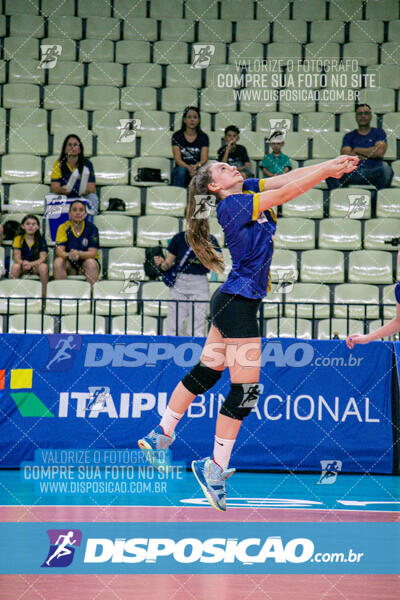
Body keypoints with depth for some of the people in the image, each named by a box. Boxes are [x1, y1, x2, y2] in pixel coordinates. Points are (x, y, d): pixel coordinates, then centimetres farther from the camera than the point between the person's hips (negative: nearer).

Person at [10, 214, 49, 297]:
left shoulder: (41, 239, -2)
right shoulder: (18, 239, -1)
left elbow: (43, 258, -11)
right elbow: (16, 257, -8)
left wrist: (31, 264, -30)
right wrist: (23, 263, -33)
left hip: (36, 265, 0)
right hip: (22, 266, 0)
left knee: (44, 267, -33)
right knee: (15, 267, -32)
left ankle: (44, 295, -24)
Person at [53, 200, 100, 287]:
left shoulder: (91, 228, -4)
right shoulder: (64, 227, -1)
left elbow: (93, 252, -12)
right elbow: (59, 251, -11)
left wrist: (79, 254, -33)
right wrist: (69, 255, -34)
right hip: (69, 264, 1)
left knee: (91, 263, -33)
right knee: (58, 261, -28)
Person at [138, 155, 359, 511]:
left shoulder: (247, 193, 9)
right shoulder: (232, 205, -15)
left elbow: (287, 179, 4)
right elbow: (284, 194, -20)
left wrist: (329, 166, -6)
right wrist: (327, 171, -15)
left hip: (231, 303, 10)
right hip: (239, 304, -10)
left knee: (206, 372, 18)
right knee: (246, 389, -5)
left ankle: (161, 435, 28)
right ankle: (215, 467, 3)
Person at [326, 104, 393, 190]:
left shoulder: (378, 132, 17)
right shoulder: (349, 136, 20)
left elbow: (380, 152, -2)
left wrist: (357, 150, 6)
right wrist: (370, 153, -1)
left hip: (373, 174, -1)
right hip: (353, 174, 1)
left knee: (386, 169, -37)